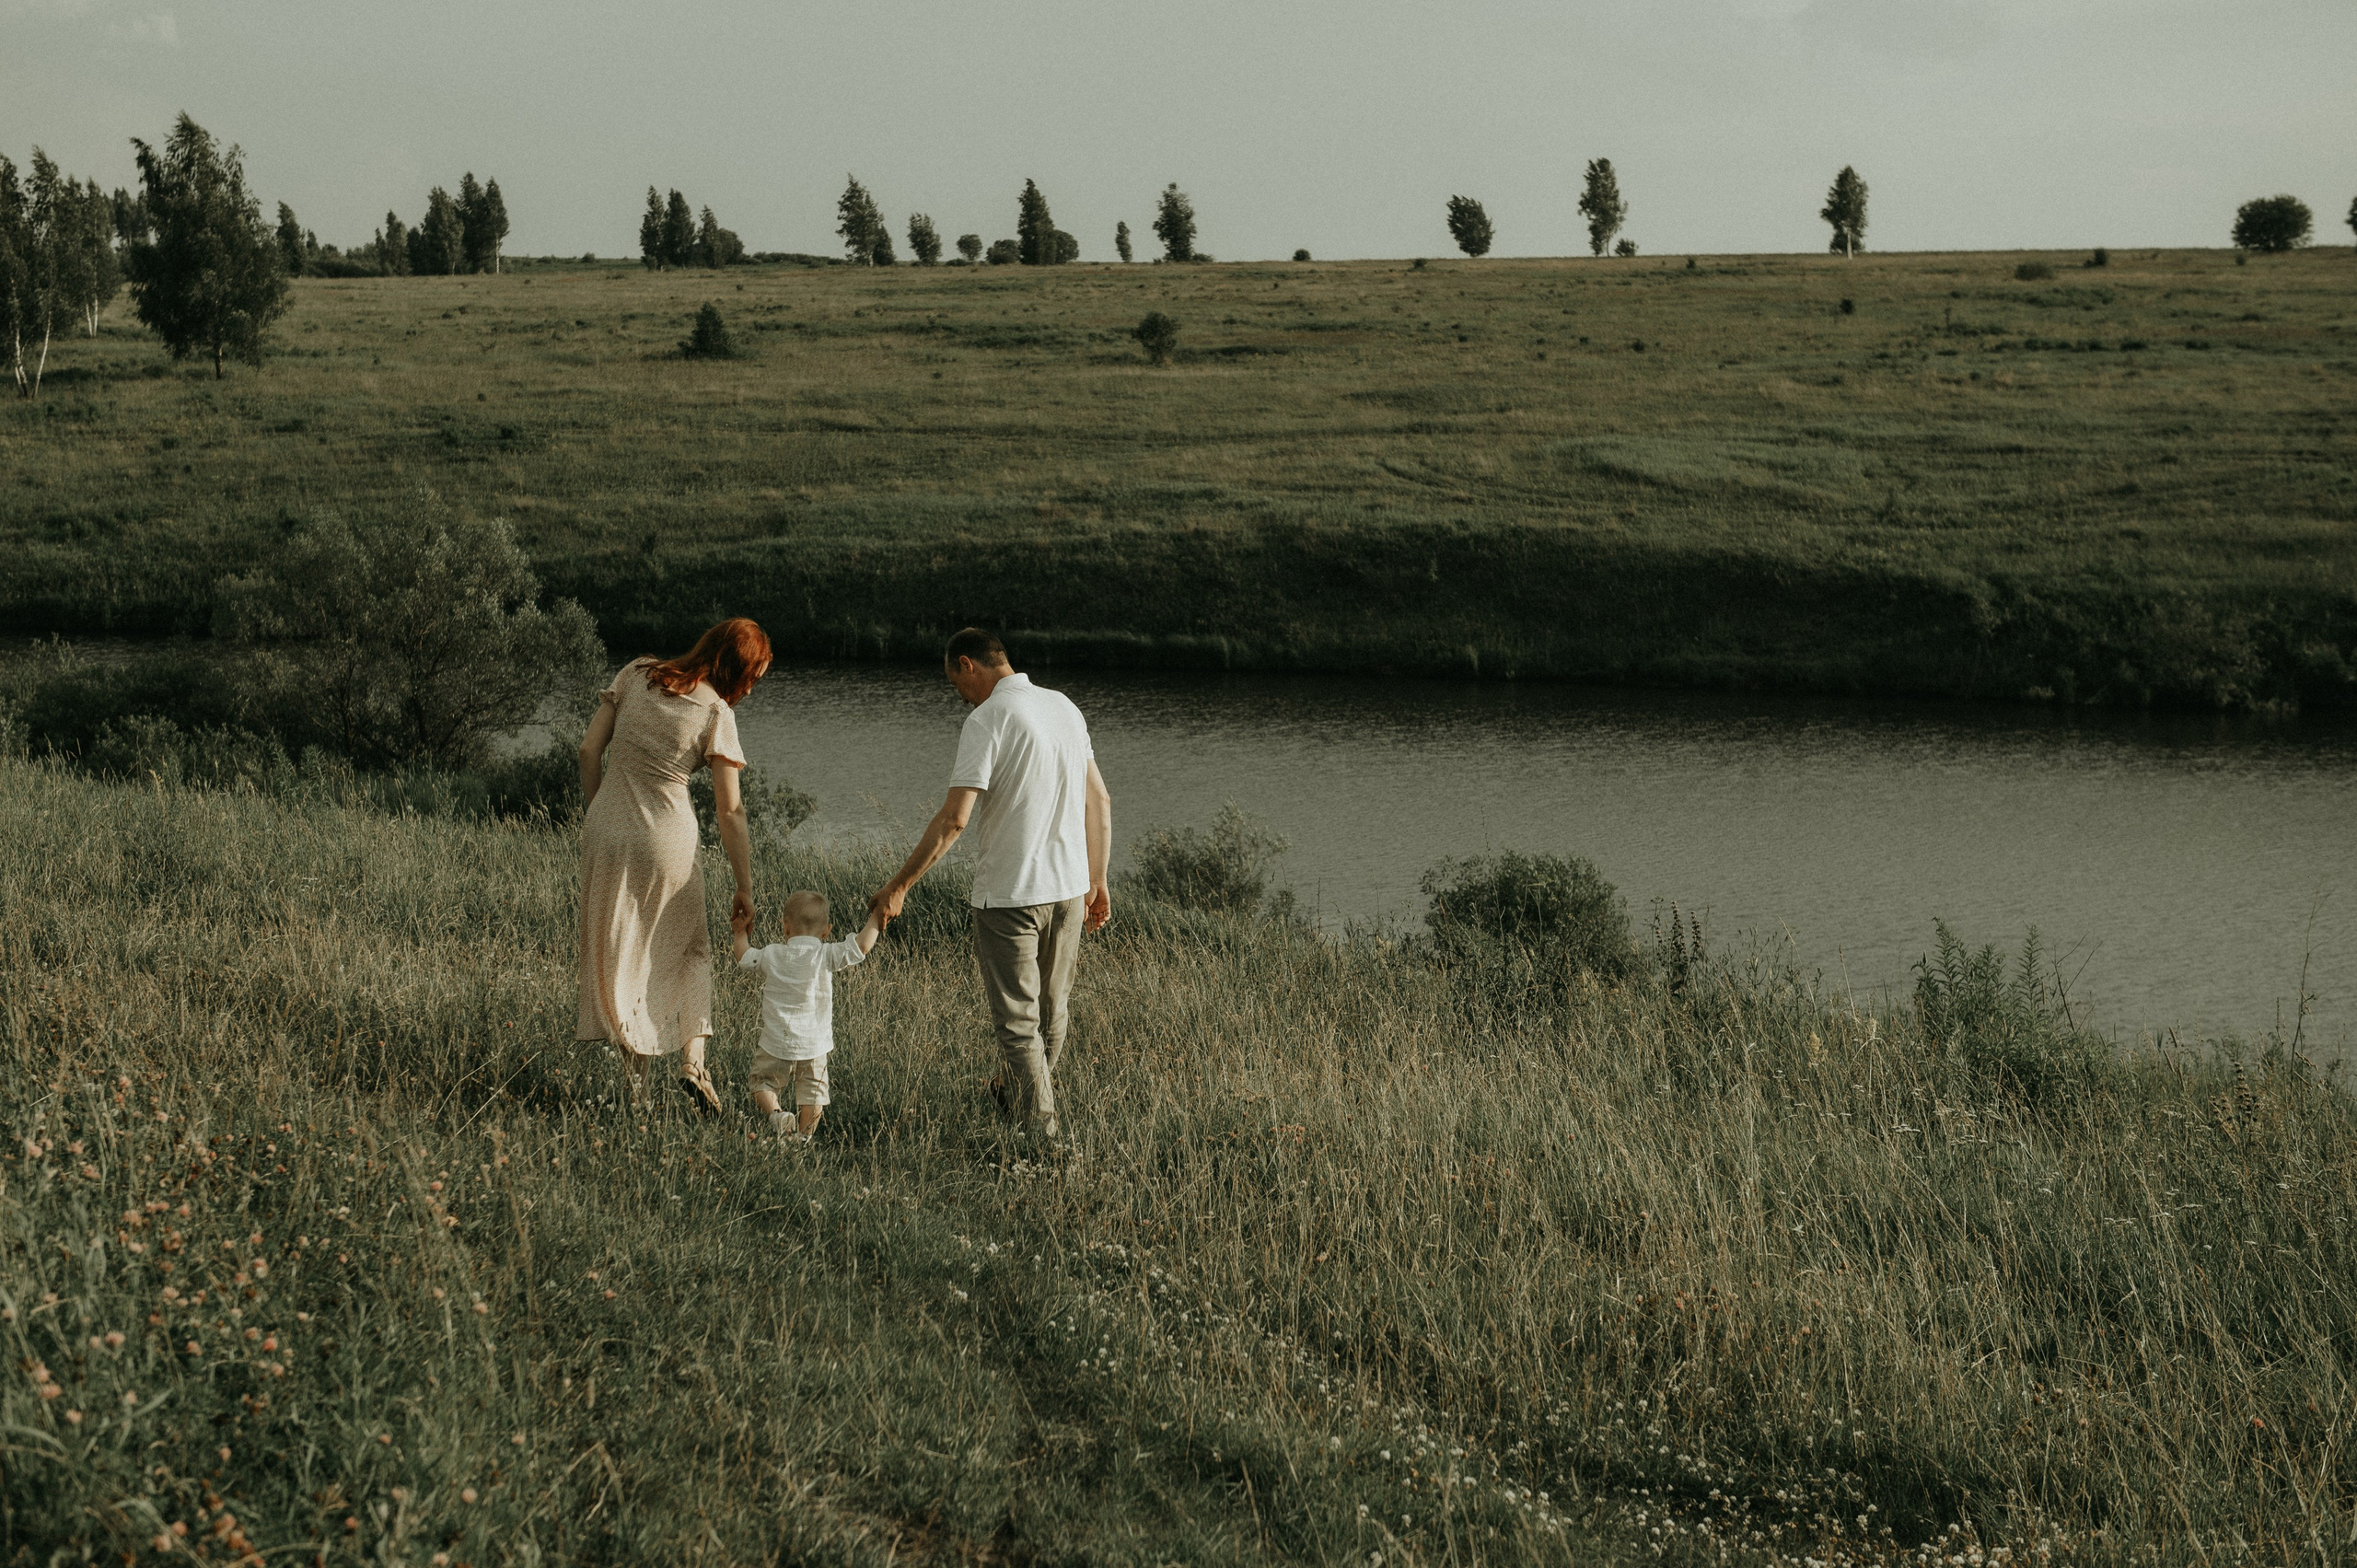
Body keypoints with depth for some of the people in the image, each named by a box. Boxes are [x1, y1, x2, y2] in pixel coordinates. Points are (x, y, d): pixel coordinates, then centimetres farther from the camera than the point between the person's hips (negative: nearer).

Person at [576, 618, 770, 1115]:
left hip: (606, 829, 3)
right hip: (666, 837, -3)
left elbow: (590, 748, 2)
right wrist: (745, 888, 1)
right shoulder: (716, 714, -9)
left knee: (618, 953, 14)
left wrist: (597, 813, 14)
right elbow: (730, 812, -7)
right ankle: (693, 1061, 3)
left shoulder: (635, 674, 1)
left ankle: (636, 1078, 15)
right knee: (686, 949, 17)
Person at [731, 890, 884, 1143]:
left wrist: (742, 932, 30)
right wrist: (875, 920, 2)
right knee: (812, 1089, 13)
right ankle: (803, 1133, 6)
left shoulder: (771, 955, -2)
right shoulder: (826, 955, -9)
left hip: (777, 1043, 0)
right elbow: (862, 946, -14)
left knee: (765, 1083, 15)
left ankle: (774, 1113, -9)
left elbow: (742, 958, 13)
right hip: (814, 1045, 0)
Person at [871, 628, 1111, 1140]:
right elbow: (1099, 800, 12)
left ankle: (1038, 1131, 3)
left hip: (1008, 894, -7)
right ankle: (1016, 1096, 42)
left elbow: (954, 818, -21)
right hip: (1068, 887, 7)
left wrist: (900, 885, -15)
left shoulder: (987, 720, -15)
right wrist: (1096, 882, 20)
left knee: (1018, 1020, 2)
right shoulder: (1065, 706, 7)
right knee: (1052, 1010, 22)